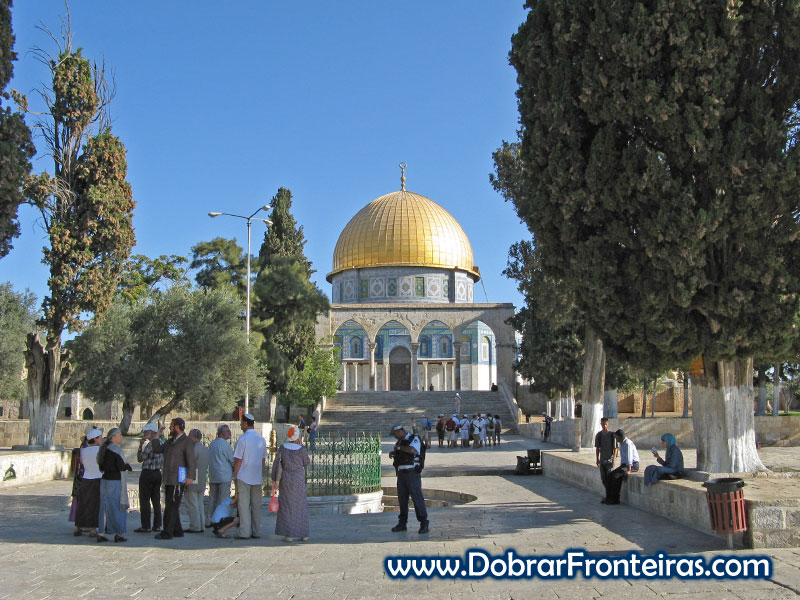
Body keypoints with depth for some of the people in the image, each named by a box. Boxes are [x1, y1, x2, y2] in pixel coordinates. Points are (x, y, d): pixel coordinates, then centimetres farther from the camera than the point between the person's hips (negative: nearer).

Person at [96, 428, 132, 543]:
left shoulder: (104, 448, 10)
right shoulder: (116, 449, -15)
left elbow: (101, 467, 15)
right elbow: (121, 466, -20)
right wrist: (127, 466, -1)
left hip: (105, 480, 8)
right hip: (115, 482, -8)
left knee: (104, 507, 11)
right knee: (117, 507, 1)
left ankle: (101, 533, 12)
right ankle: (119, 534, 6)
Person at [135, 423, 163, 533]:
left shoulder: (150, 444, -17)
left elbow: (140, 459, -11)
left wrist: (140, 445, -7)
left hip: (147, 473, -8)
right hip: (157, 473, 8)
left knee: (144, 500, -1)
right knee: (156, 500, 10)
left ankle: (146, 526, 0)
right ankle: (157, 525, 13)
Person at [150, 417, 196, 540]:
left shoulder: (186, 442, -9)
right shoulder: (170, 441, 18)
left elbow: (191, 461, -16)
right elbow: (157, 449, 20)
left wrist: (190, 477, -26)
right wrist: (158, 434, 16)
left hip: (178, 480, -9)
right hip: (168, 479, 9)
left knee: (171, 507, -8)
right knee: (172, 506, 13)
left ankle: (167, 532, -5)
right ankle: (177, 531, 21)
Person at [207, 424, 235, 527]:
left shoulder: (212, 444, 13)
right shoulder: (225, 444, -11)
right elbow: (233, 460, -6)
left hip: (212, 476, 8)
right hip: (224, 476, -8)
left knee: (212, 499, 11)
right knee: (223, 499, -3)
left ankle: (208, 521, 13)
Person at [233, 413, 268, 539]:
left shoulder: (243, 439, -11)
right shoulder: (261, 439, 7)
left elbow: (238, 460, -10)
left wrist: (235, 476, -1)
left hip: (243, 477, -5)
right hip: (258, 477, 5)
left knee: (244, 505, 0)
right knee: (256, 505, 10)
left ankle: (245, 533, -1)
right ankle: (256, 532, 13)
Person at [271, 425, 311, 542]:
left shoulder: (282, 447, -4)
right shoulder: (301, 449, -9)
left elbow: (276, 463, -7)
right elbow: (307, 463, 5)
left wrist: (274, 480, -3)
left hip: (285, 479, 1)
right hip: (299, 480, -1)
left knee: (287, 507, 7)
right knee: (300, 506, 10)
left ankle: (288, 534, 3)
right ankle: (303, 533, 13)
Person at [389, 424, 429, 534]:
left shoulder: (414, 439, -5)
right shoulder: (399, 442, 18)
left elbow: (412, 450, -24)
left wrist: (399, 447, -10)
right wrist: (392, 453, 3)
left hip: (412, 473, -7)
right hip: (401, 473, 7)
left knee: (417, 497, -8)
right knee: (402, 498, 8)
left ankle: (424, 524, -5)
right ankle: (402, 523, 16)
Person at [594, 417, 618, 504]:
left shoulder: (612, 435, -7)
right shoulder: (599, 435, 6)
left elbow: (615, 448, -6)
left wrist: (613, 460, -12)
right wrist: (597, 459, 10)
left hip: (609, 460, -5)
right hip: (602, 460, 5)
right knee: (603, 479, 9)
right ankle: (608, 495, 22)